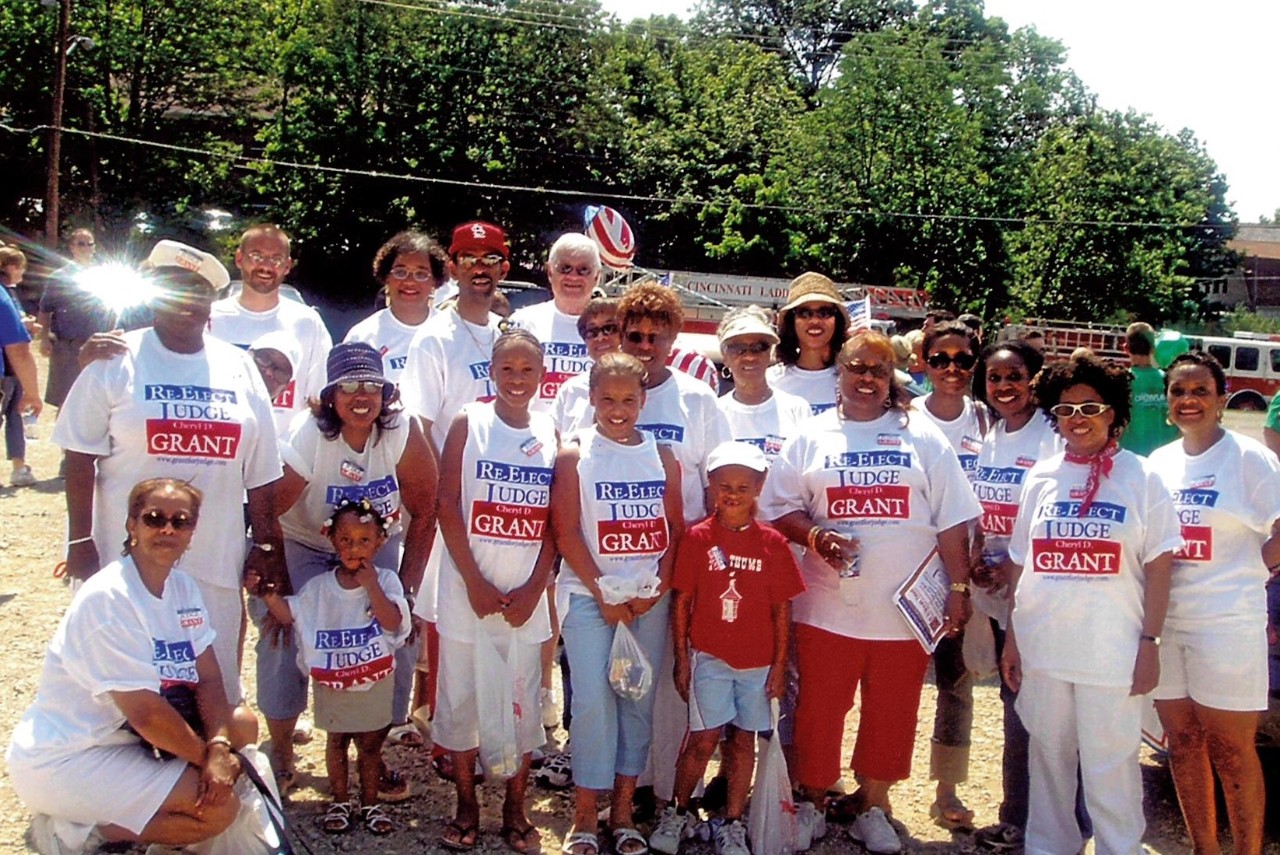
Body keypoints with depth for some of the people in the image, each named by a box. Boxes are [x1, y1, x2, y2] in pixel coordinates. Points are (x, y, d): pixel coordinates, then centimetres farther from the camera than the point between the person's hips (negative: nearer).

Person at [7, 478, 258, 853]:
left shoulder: (184, 589, 2)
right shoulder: (108, 598, -23)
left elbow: (208, 680, -2)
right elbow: (146, 713, -24)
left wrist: (219, 748, -19)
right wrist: (207, 757, -12)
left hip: (120, 738, 9)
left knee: (243, 724, 2)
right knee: (220, 807, -17)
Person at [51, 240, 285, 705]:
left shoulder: (239, 367, 7)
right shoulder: (116, 362, -2)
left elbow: (260, 470, 8)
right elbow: (80, 458, -2)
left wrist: (266, 544, 7)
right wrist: (80, 540, -5)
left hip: (215, 560, 3)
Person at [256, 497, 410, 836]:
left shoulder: (386, 580, -10)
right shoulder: (319, 587, -4)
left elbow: (393, 623, -21)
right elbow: (289, 614, -3)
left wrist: (371, 587, -27)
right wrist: (269, 595, -20)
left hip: (375, 682, -1)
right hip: (333, 682, 1)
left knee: (370, 743, 12)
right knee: (336, 741, 16)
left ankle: (370, 804, 26)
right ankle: (339, 801, 31)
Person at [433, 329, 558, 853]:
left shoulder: (551, 433, 4)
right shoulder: (469, 424, -2)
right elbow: (447, 505, -6)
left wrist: (534, 588, -6)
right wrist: (475, 582, -11)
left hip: (526, 593, 2)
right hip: (469, 588, -1)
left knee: (522, 698, 7)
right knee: (461, 694, 6)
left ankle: (515, 809, 20)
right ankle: (466, 806, 21)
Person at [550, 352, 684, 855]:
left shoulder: (661, 456, 8)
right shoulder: (574, 454, -1)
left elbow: (676, 530, 6)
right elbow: (566, 532, -6)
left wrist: (657, 589, -6)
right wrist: (603, 595, -10)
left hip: (650, 599, 3)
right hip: (590, 595, -3)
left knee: (639, 700, 6)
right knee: (592, 700, -6)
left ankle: (623, 810, 19)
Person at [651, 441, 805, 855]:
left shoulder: (773, 544, -2)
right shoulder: (697, 538, -4)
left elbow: (781, 609, 2)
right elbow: (681, 602, -1)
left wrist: (779, 665, 1)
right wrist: (681, 659, -1)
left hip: (758, 661, 2)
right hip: (708, 656, -1)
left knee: (743, 741, 10)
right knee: (703, 739, -2)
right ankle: (677, 813, 19)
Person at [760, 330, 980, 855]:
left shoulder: (922, 437, 5)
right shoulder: (811, 437, 6)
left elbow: (951, 521, 5)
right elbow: (778, 509, 5)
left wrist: (959, 587, 0)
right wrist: (815, 537, -13)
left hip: (906, 608, 0)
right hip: (827, 607, 0)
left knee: (891, 712, 9)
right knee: (819, 708, 6)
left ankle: (872, 804, 27)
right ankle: (811, 801, 24)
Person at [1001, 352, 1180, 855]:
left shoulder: (1140, 479, -2)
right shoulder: (1040, 477, 7)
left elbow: (1158, 566, -2)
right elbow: (1022, 564, 10)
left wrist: (1149, 641, -7)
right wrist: (1011, 638, 8)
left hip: (1112, 653, -3)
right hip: (1041, 648, 4)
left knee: (1111, 767, 4)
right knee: (1048, 759, 15)